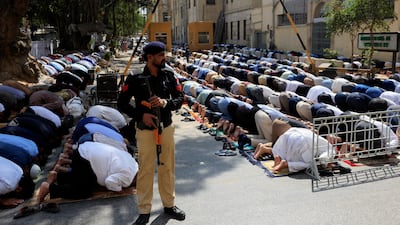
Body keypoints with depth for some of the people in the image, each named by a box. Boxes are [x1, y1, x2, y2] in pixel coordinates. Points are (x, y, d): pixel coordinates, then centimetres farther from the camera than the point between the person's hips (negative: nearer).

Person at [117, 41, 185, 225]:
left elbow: (180, 99, 3)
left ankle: (169, 204, 29)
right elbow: (121, 104, -4)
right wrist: (140, 115, -17)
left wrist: (165, 102, -17)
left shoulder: (169, 77, 2)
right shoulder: (135, 80, -9)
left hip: (166, 128, 4)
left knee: (168, 167, 13)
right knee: (145, 169, 4)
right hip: (145, 130, -3)